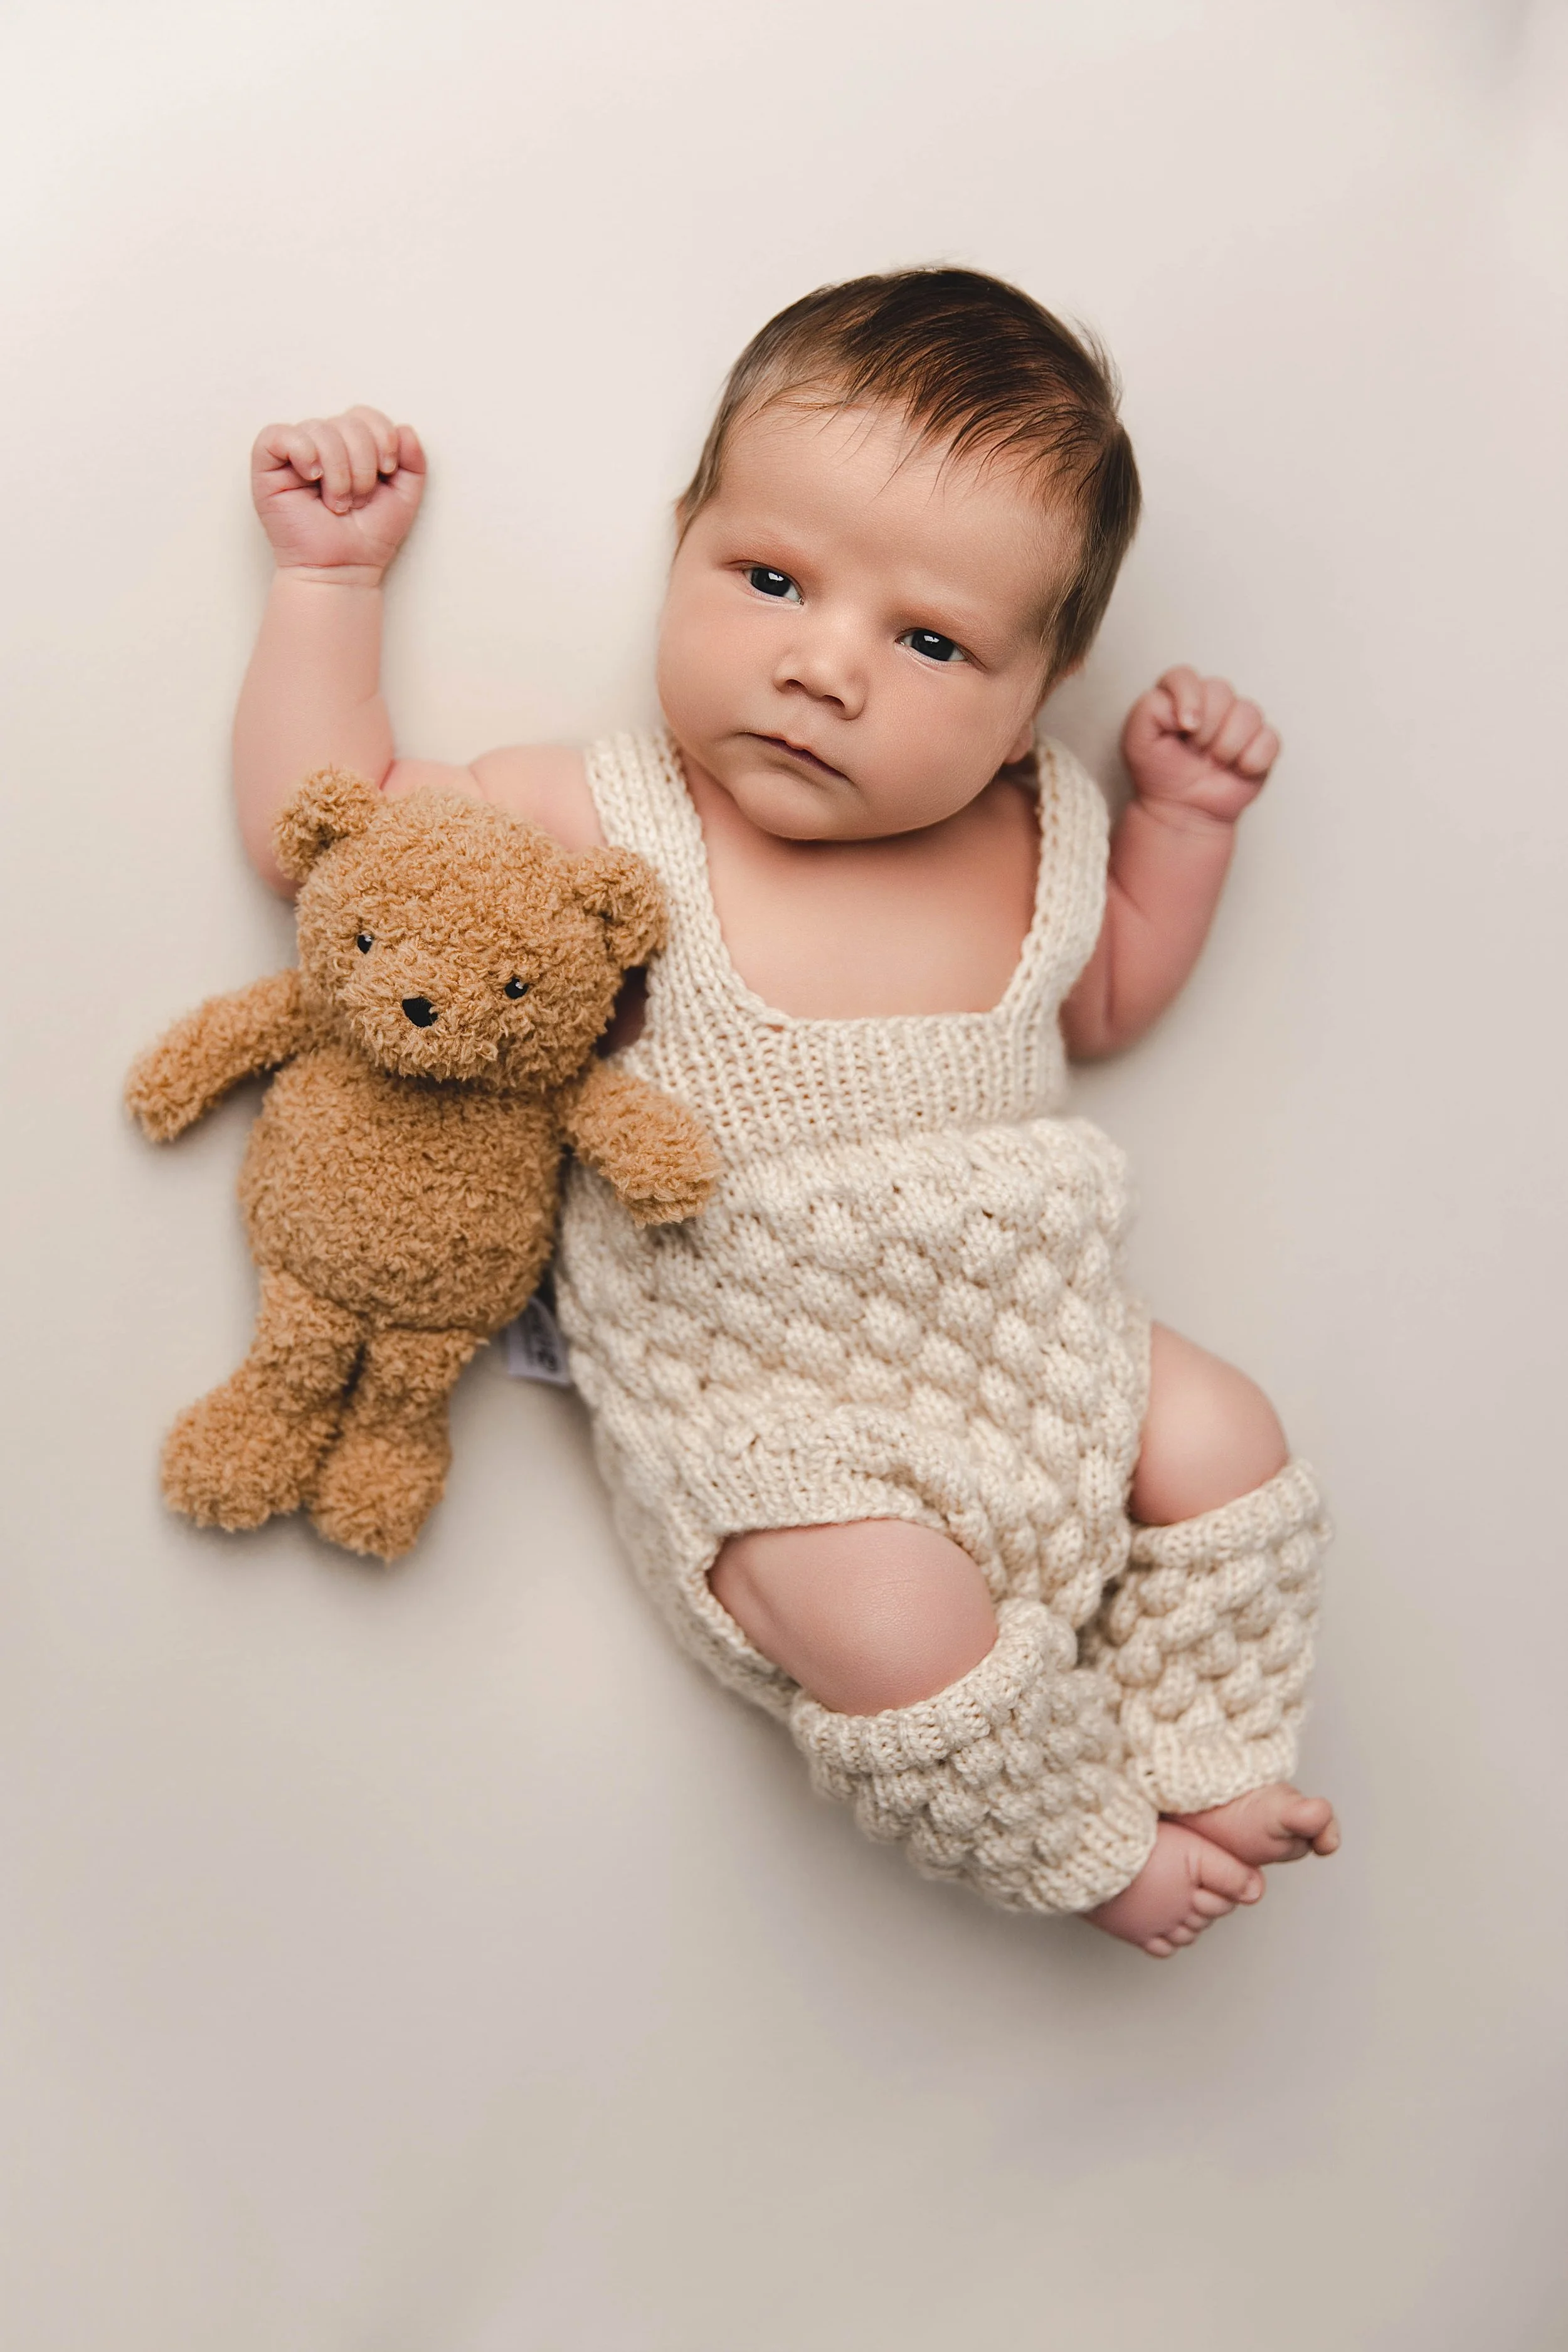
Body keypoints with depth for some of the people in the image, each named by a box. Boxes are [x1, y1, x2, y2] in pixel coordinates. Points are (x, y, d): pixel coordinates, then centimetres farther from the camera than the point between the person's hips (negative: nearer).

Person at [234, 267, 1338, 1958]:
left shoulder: (1032, 835, -1)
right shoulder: (609, 829, -13)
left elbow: (1094, 1003, 19)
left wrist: (1186, 825, 5)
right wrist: (332, 575, -6)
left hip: (1022, 1345, 5)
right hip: (754, 1408, -4)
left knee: (1220, 1444, -4)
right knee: (894, 1620, -23)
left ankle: (1202, 1761, 22)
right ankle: (1095, 1841, 8)